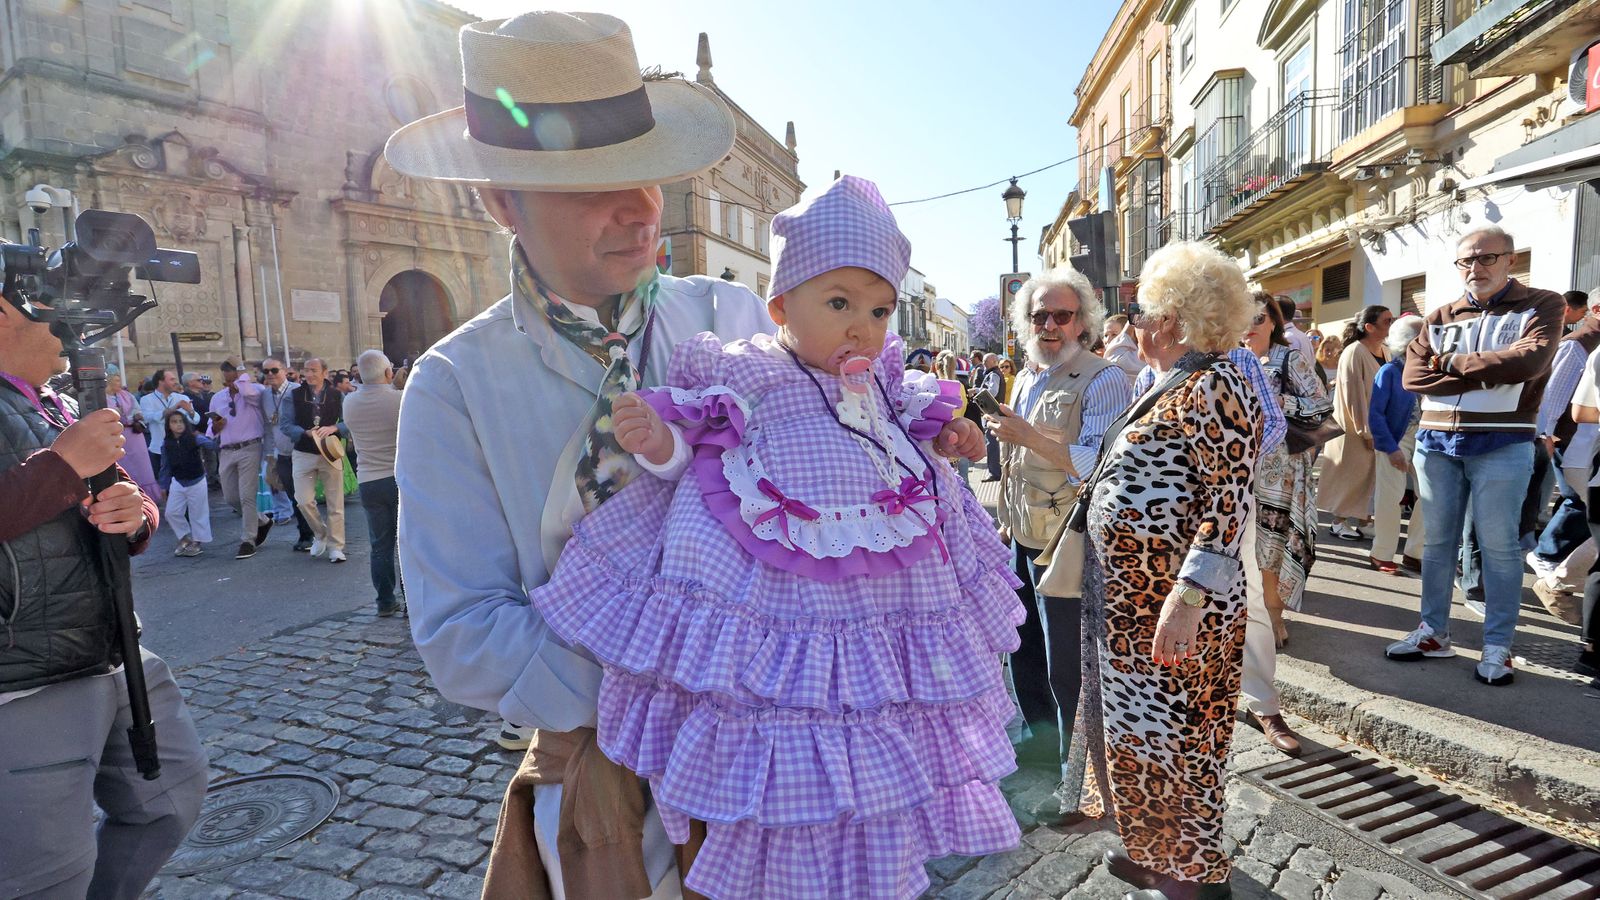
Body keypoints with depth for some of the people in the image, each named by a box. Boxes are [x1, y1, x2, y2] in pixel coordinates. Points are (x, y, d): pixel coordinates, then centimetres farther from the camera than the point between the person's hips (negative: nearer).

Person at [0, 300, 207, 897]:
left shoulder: (61, 409, 14)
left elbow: (134, 503, 17)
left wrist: (136, 514, -6)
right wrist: (63, 464, -21)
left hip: (116, 661, 8)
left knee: (175, 794, 18)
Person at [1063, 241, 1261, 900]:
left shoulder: (1215, 385, -15)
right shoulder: (1166, 387, 15)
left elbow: (1229, 503, -22)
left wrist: (1189, 597, -28)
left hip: (1172, 604, -10)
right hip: (1129, 597, 10)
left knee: (1171, 734, 5)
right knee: (1136, 727, 19)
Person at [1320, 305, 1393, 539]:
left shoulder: (1385, 352, 6)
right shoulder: (1355, 353, -17)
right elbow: (1353, 397, -19)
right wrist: (1367, 432, -18)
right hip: (1354, 429, -7)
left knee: (1370, 476, 10)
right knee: (1350, 475, 2)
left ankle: (1362, 519, 20)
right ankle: (1339, 522, 13)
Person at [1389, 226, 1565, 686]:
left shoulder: (1543, 306, 3)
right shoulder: (1440, 317, 12)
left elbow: (1529, 361, -16)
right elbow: (1414, 375, -3)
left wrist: (1455, 363, -6)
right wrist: (1486, 374, -11)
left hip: (1502, 444, -4)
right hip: (1436, 442, 4)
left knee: (1498, 545, -1)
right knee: (1438, 541, 10)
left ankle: (1497, 647, 8)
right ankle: (1434, 632, 20)